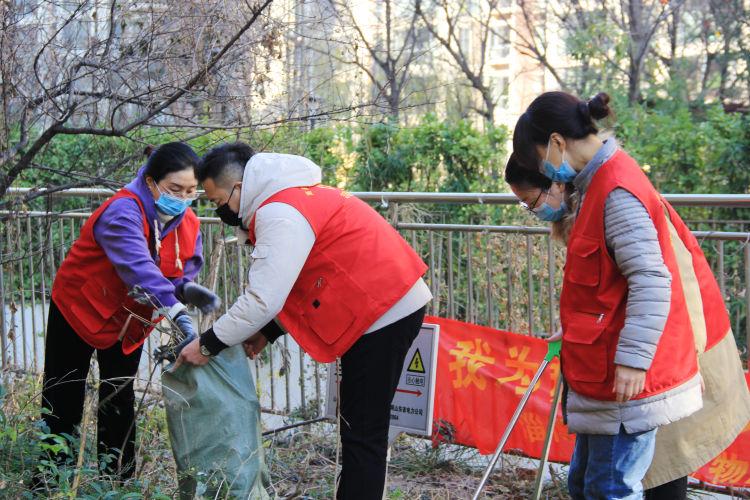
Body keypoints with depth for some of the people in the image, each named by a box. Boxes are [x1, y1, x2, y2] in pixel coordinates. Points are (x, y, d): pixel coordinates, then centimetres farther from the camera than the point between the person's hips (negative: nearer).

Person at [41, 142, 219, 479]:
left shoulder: (189, 224, -10)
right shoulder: (123, 211, -31)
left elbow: (182, 274, -5)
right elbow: (137, 265, -46)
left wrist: (188, 291, -30)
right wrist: (175, 311, -56)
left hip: (129, 323, 5)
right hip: (78, 311, -5)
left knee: (120, 403, 10)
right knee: (63, 403, 3)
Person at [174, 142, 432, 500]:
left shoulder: (281, 214, -18)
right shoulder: (290, 196, 16)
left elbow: (264, 299, -23)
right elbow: (295, 283, 21)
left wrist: (208, 345, -12)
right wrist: (267, 333, 11)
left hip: (385, 311, -11)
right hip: (392, 304, 11)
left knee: (362, 433, -7)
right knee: (359, 429, 15)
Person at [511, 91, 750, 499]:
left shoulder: (617, 191, -19)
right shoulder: (601, 183, 11)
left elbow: (651, 282, -24)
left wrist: (632, 358, -26)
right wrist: (575, 329, 24)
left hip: (626, 380, -10)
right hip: (602, 373, 10)